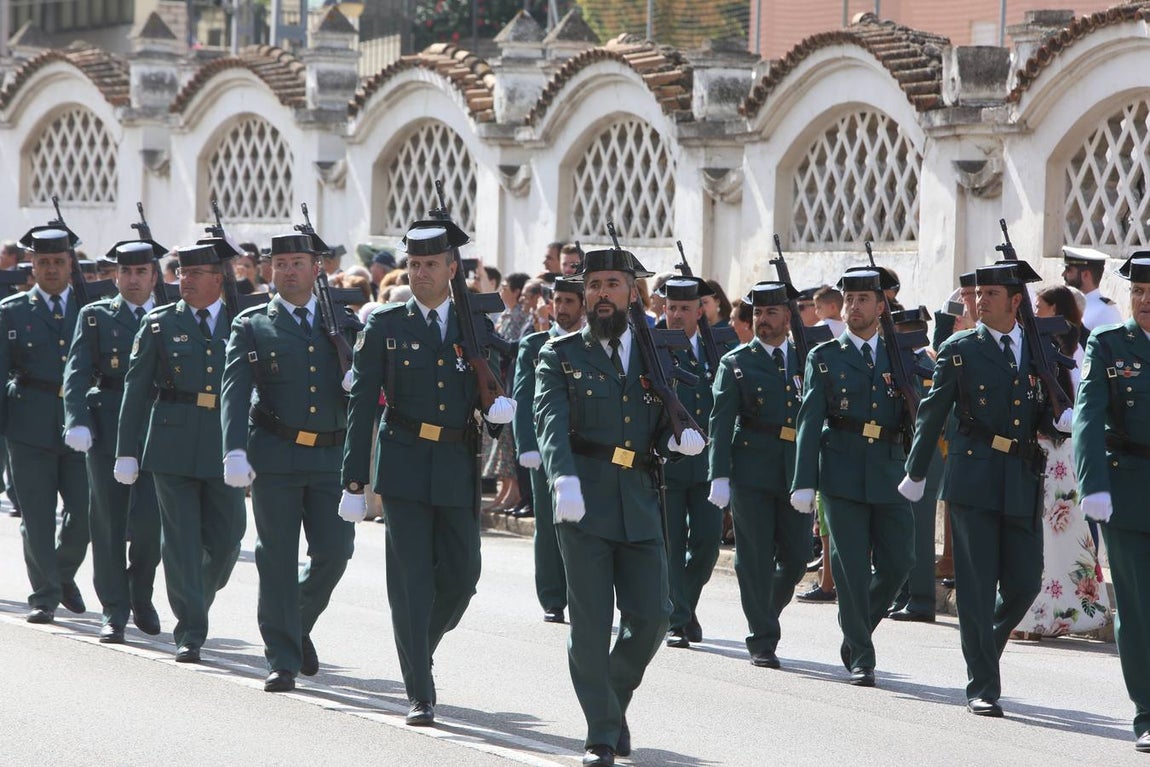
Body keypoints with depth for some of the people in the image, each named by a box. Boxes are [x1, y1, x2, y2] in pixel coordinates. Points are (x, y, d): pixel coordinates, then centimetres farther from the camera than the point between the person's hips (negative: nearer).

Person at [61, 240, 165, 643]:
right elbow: (76, 374, -2)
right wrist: (77, 423, -16)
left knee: (149, 522, -9)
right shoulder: (95, 317, 7)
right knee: (109, 524, 1)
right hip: (106, 431, 0)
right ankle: (114, 613, 8)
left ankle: (141, 597, 17)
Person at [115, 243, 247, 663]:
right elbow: (136, 389, 5)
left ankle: (198, 600, 30)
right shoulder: (159, 324, 5)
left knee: (226, 538, 2)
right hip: (172, 446, -1)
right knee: (181, 539, -3)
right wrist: (127, 451, 0)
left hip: (224, 448, 1)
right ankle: (190, 631, 0)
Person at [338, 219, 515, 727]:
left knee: (462, 575, 3)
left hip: (459, 470, 3)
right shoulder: (384, 327, 3)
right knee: (411, 581, -5)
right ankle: (420, 695, -3)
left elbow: (492, 391, 15)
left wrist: (503, 405, -11)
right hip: (404, 465, -3)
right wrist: (354, 481, -5)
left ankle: (418, 650, 30)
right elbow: (362, 407, 1)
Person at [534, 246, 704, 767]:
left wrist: (679, 438, -8)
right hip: (583, 502, -3)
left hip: (640, 504, 3)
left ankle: (615, 698, 25)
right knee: (591, 622, -3)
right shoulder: (560, 357, 3)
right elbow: (551, 422, -12)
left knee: (650, 616, -2)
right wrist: (563, 479, -30)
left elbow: (665, 428, 17)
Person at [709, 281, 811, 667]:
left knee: (796, 556, 2)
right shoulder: (736, 363, 3)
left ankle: (765, 615, 27)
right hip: (751, 473, -3)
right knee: (755, 559, -3)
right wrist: (719, 476, -11)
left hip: (795, 474, 3)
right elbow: (721, 423, -2)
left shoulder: (805, 360, 12)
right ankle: (762, 640, 3)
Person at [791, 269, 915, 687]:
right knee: (852, 567, -3)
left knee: (898, 562, -1)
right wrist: (804, 482, -6)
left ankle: (855, 628, 24)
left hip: (889, 474, 3)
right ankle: (860, 656, 4)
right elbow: (810, 422, 1)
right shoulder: (824, 357, 7)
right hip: (843, 474, -3)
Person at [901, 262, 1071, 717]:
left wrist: (1063, 419, -10)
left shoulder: (1040, 351, 11)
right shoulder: (959, 350, 3)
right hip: (973, 480, -3)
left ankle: (984, 646, 30)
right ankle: (982, 688, 2)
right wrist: (915, 474, 8)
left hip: (1023, 483, 3)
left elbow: (1047, 416, 13)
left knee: (1025, 583, 2)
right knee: (977, 586, -4)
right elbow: (933, 414, 7)